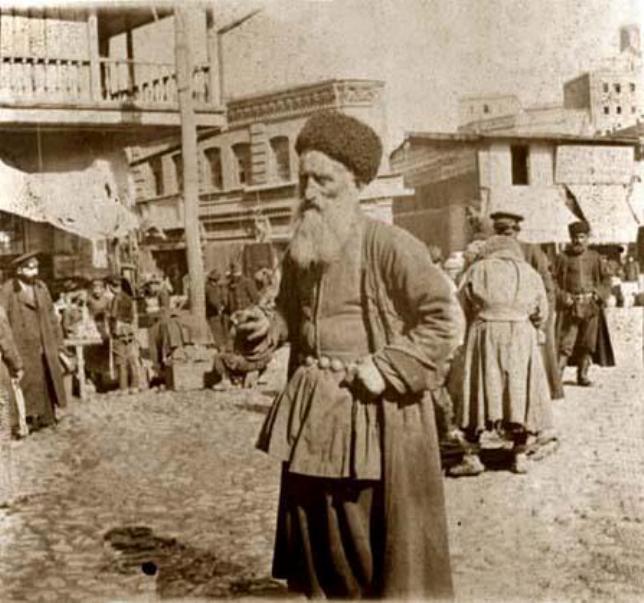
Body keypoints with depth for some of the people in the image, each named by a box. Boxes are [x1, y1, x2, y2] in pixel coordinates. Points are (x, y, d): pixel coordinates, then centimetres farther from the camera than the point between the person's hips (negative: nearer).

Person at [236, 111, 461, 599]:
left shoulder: (388, 246, -15)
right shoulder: (300, 250, 7)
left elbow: (444, 315, -16)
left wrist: (387, 370, -18)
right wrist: (270, 326, 1)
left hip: (374, 412, -6)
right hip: (314, 410, 7)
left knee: (381, 536, 6)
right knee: (315, 529, 16)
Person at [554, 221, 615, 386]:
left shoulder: (594, 257, 8)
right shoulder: (563, 258, 0)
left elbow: (605, 279, 13)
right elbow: (554, 280, 0)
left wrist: (599, 294, -4)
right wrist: (563, 297, -12)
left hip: (591, 306, 3)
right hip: (570, 306, -3)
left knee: (588, 343, 7)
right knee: (565, 342, -9)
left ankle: (583, 375, 18)